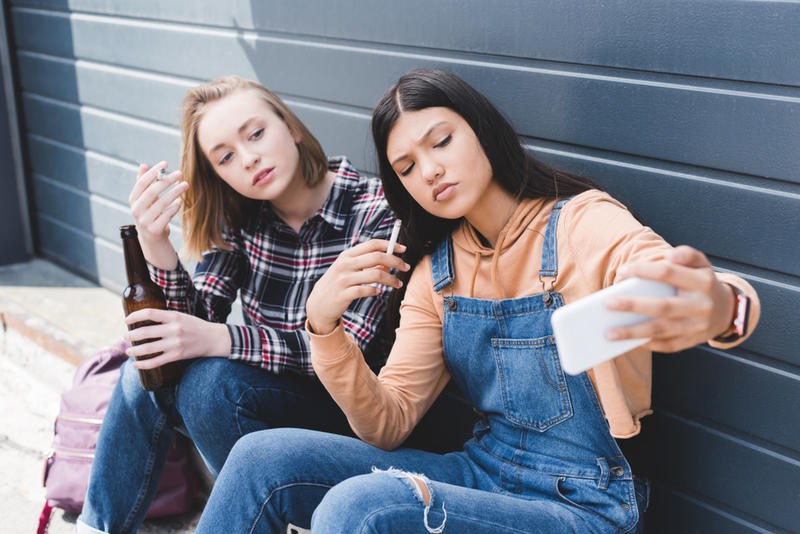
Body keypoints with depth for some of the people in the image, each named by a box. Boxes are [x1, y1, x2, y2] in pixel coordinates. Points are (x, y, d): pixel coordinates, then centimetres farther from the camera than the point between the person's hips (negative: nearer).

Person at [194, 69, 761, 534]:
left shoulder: (584, 224, -11)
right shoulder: (436, 270, 6)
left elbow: (667, 279, -33)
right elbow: (388, 426, 1)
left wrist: (717, 306, -58)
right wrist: (325, 329, -17)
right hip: (480, 473, 6)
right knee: (264, 459, -11)